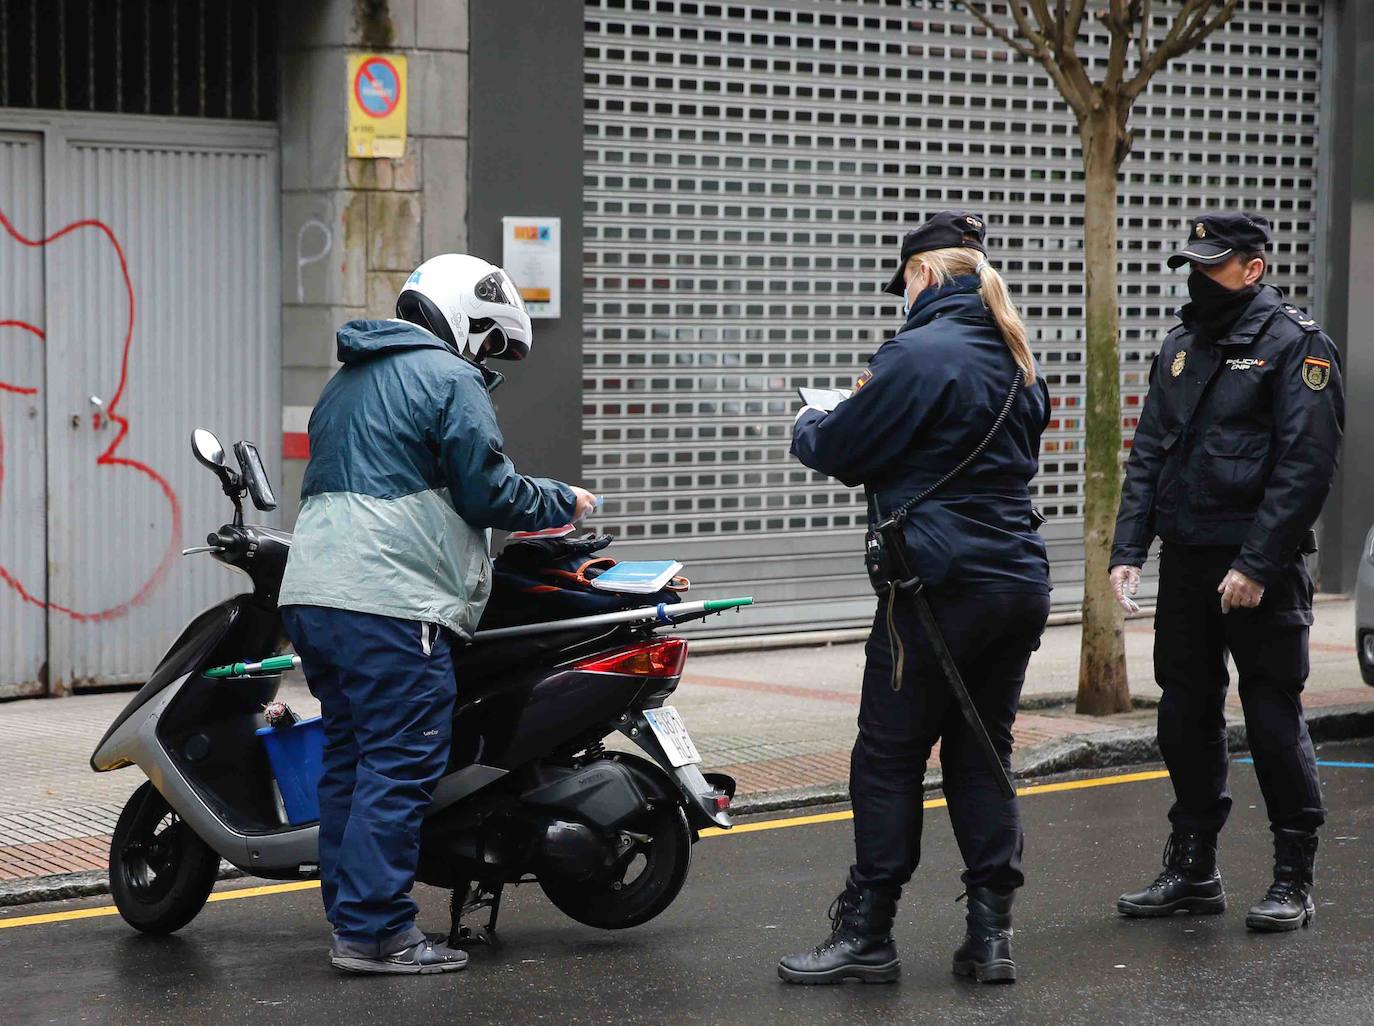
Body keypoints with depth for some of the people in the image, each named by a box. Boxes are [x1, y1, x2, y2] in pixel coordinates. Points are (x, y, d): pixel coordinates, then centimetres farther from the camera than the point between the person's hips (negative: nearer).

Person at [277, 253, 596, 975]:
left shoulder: (346, 382, 25)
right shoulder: (450, 380, -3)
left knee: (350, 755, 13)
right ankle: (374, 930, -10)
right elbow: (490, 493, -7)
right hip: (391, 602, -9)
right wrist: (566, 503, 10)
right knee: (401, 762, -8)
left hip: (312, 591, 9)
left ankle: (349, 917, 14)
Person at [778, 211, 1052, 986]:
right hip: (1020, 581, 8)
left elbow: (843, 449, -9)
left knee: (890, 755, 1)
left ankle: (866, 935, 6)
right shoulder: (1014, 357, 14)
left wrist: (808, 424, 15)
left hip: (942, 582, -8)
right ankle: (992, 932, 10)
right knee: (983, 752, 12)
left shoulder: (920, 353, -13)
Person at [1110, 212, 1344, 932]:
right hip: (1185, 563, 7)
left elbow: (1307, 463, -15)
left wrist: (1256, 566, -19)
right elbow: (1148, 453, 14)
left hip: (1261, 572, -7)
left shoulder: (1296, 344, -8)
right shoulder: (1181, 347, 14)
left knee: (1274, 720, -2)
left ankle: (1293, 879, 7)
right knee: (1186, 718, 11)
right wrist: (1128, 548, 2)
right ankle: (1192, 870, 22)